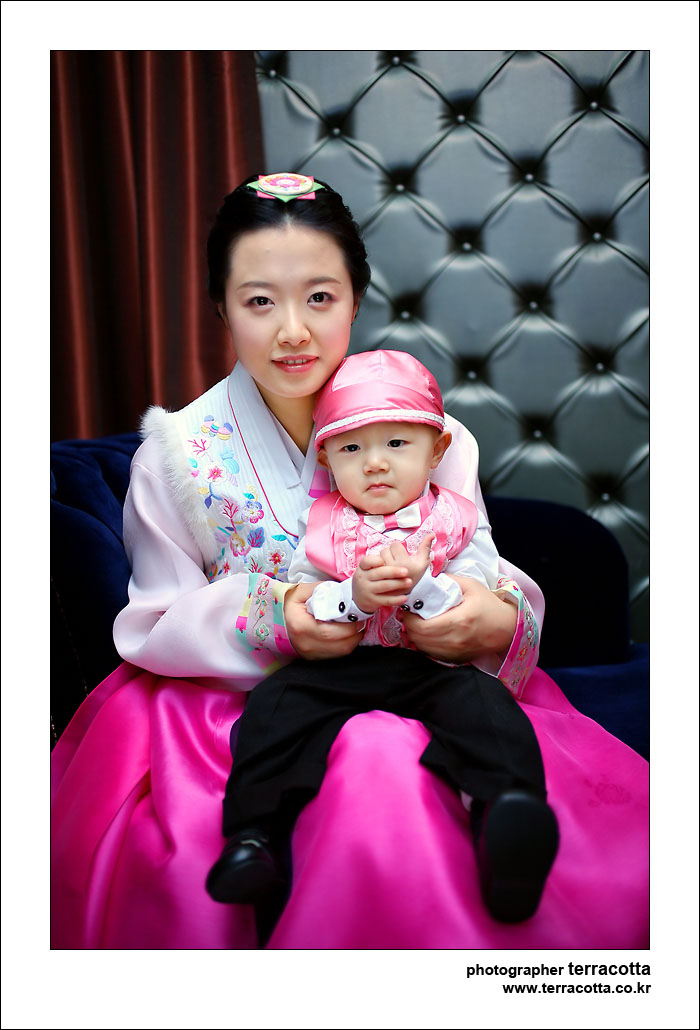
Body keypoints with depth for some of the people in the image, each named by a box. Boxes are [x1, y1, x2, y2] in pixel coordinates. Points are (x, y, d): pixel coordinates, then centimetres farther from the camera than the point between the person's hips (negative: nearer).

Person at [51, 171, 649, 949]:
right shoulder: (178, 451, -2)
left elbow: (489, 589, 3)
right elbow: (153, 625, 0)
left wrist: (495, 623, -23)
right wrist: (269, 620, -19)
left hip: (412, 702, 2)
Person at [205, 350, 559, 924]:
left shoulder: (459, 523, 6)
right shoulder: (321, 525, 11)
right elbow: (298, 608, 3)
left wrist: (420, 586, -21)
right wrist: (354, 596, -17)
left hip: (433, 667, -1)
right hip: (336, 667, 2)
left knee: (482, 702, -29)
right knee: (276, 704, -22)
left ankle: (508, 812, -46)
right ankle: (258, 830, -25)